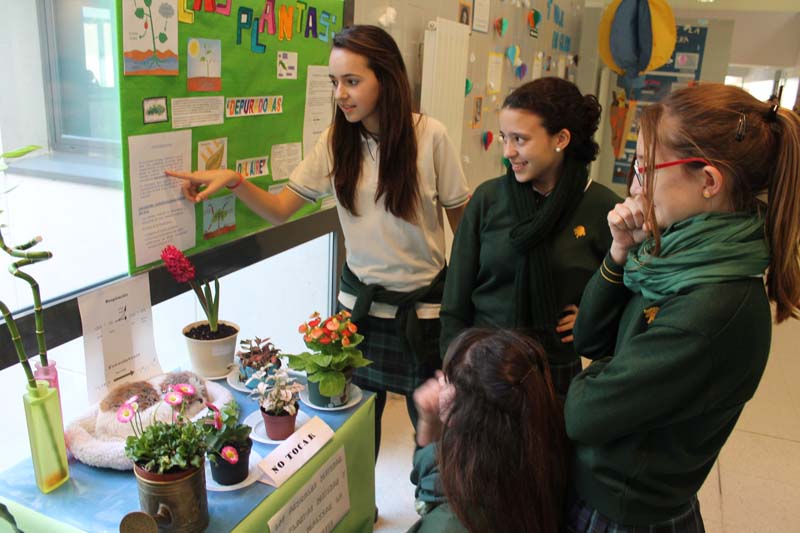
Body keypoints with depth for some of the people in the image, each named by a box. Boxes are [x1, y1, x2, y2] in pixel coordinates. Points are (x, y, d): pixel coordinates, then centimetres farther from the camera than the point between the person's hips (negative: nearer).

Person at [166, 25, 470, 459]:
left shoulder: (429, 135, -13)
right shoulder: (335, 142, -4)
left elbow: (461, 216, -4)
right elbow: (280, 210, -2)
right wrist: (234, 181, -20)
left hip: (422, 304, -2)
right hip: (361, 300, 3)